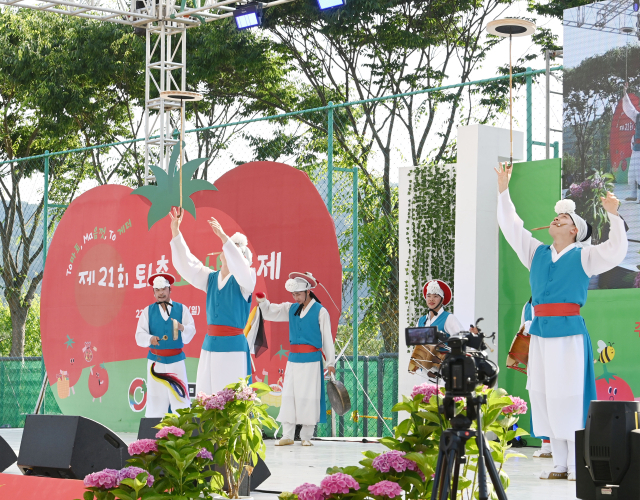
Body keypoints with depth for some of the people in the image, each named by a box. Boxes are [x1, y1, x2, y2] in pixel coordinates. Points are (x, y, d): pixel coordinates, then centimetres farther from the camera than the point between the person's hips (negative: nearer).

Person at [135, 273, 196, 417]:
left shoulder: (181, 309, 7)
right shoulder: (148, 311, 8)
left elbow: (191, 330, -3)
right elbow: (139, 335, -1)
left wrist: (182, 328, -27)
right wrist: (150, 339, -23)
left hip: (176, 360, 0)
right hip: (155, 361, 0)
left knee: (180, 395, -6)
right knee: (156, 399, -1)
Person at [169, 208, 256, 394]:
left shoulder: (245, 279, -1)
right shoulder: (210, 278, 15)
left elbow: (239, 266, -23)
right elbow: (185, 264, 6)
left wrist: (224, 237, -28)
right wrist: (175, 232, -3)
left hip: (233, 348, -5)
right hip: (209, 345, 6)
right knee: (205, 395, 1)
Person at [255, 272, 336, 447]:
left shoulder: (320, 312, -4)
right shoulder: (291, 309, 10)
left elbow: (327, 338, -3)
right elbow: (270, 313, 10)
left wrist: (330, 362, -4)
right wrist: (263, 301, -11)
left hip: (311, 360, -5)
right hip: (293, 358, 5)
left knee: (308, 396, -2)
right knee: (289, 395, 3)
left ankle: (306, 436, 6)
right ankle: (287, 436, 8)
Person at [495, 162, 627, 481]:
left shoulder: (583, 257, 2)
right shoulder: (537, 253, 16)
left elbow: (615, 251, -11)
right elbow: (510, 227, 19)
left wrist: (613, 215, -18)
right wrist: (503, 191, 14)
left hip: (569, 330, -5)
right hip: (540, 331, 5)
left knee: (569, 399, -7)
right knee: (544, 398, 4)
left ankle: (577, 466, -2)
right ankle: (560, 464, 10)